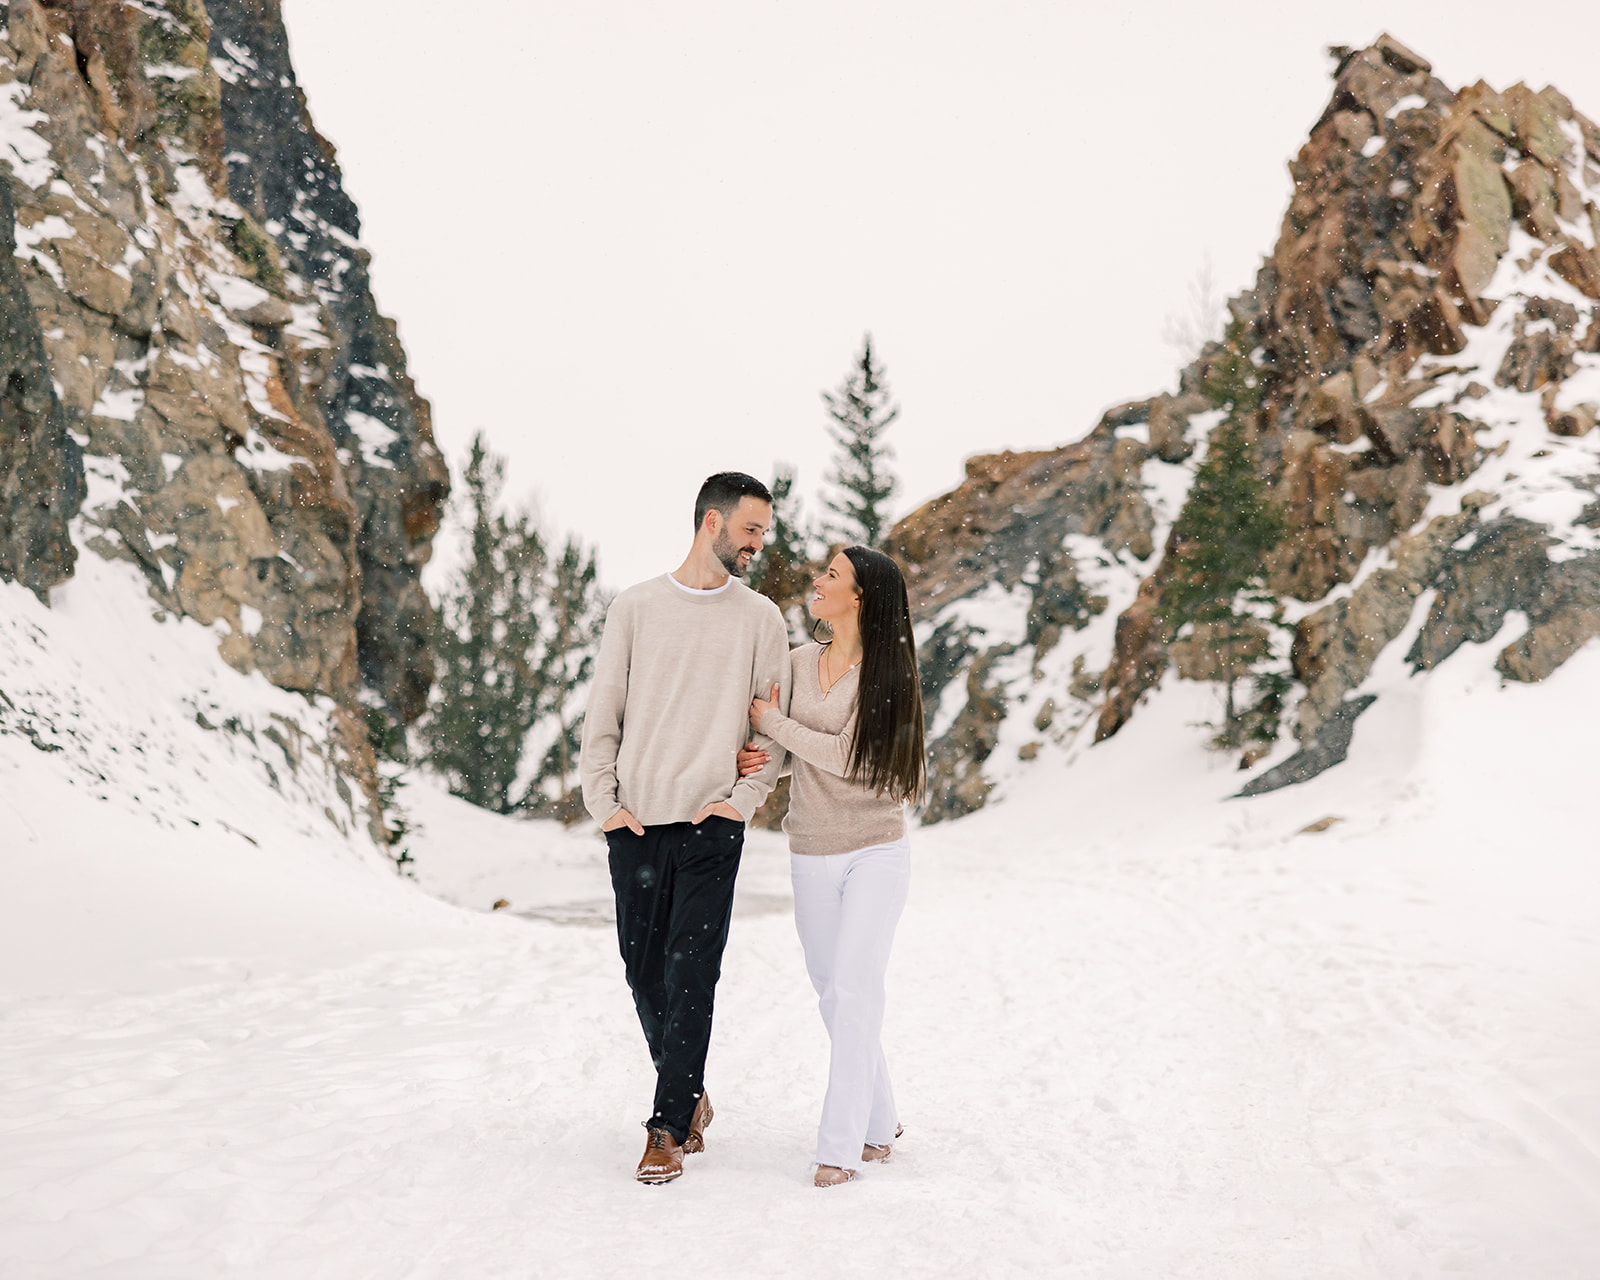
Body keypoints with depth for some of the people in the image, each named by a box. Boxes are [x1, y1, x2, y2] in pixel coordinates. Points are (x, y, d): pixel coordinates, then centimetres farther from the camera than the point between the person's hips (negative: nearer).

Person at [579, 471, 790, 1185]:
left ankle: (668, 1128, -2)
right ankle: (689, 1098, 25)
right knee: (645, 974, 7)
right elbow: (601, 715, 8)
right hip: (636, 827, 1)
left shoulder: (760, 618, 7)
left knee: (690, 977, -8)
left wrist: (744, 798, -5)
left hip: (712, 828, -1)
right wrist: (603, 801, -2)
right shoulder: (635, 608, 7)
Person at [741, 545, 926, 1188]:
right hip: (811, 856, 5)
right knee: (831, 992, 9)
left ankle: (841, 1145, -10)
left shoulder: (885, 671, -10)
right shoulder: (799, 662, 6)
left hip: (875, 852, -5)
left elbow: (847, 756, -17)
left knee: (854, 990, -12)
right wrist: (754, 757, -7)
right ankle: (879, 1123, 24)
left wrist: (772, 721, -9)